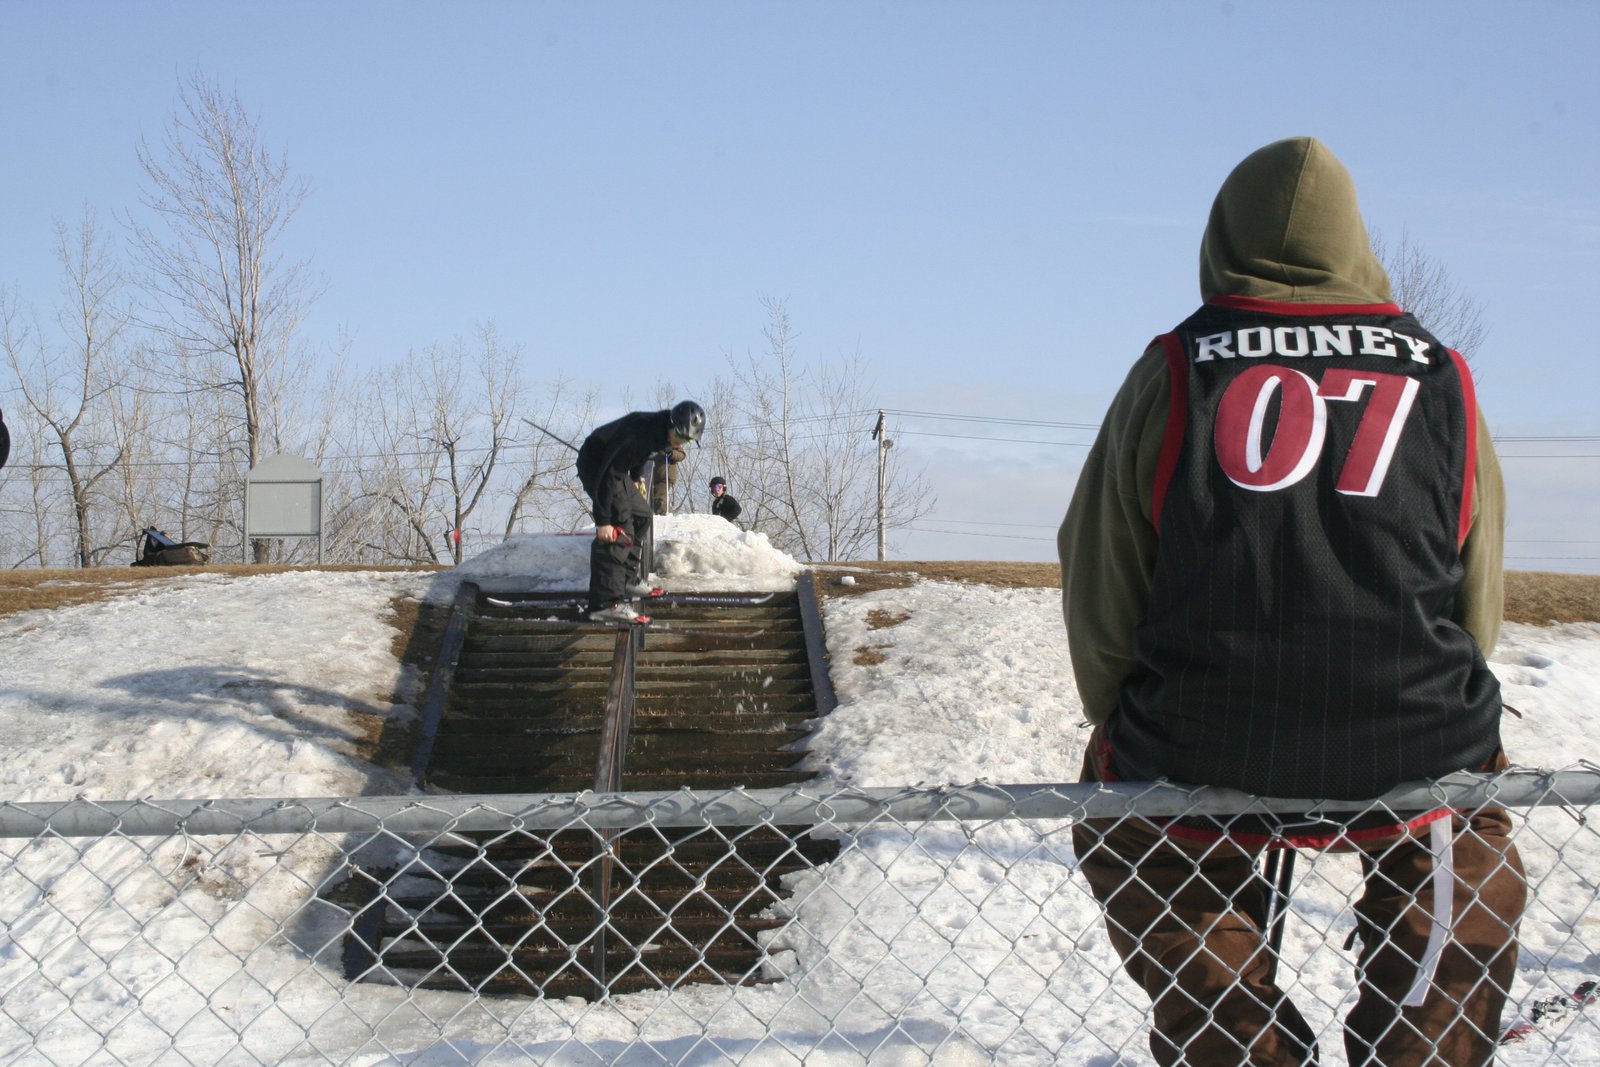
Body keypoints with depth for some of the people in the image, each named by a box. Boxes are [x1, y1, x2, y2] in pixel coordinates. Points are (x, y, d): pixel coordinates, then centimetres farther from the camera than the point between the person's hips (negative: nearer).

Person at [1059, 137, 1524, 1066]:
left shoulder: (1171, 373, 2)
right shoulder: (1444, 384, 7)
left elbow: (1100, 597, 6)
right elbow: (1478, 613, 15)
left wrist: (1129, 737, 22)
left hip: (1193, 774, -1)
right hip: (1416, 769, 2)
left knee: (1116, 822, 32)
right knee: (1476, 837, 35)